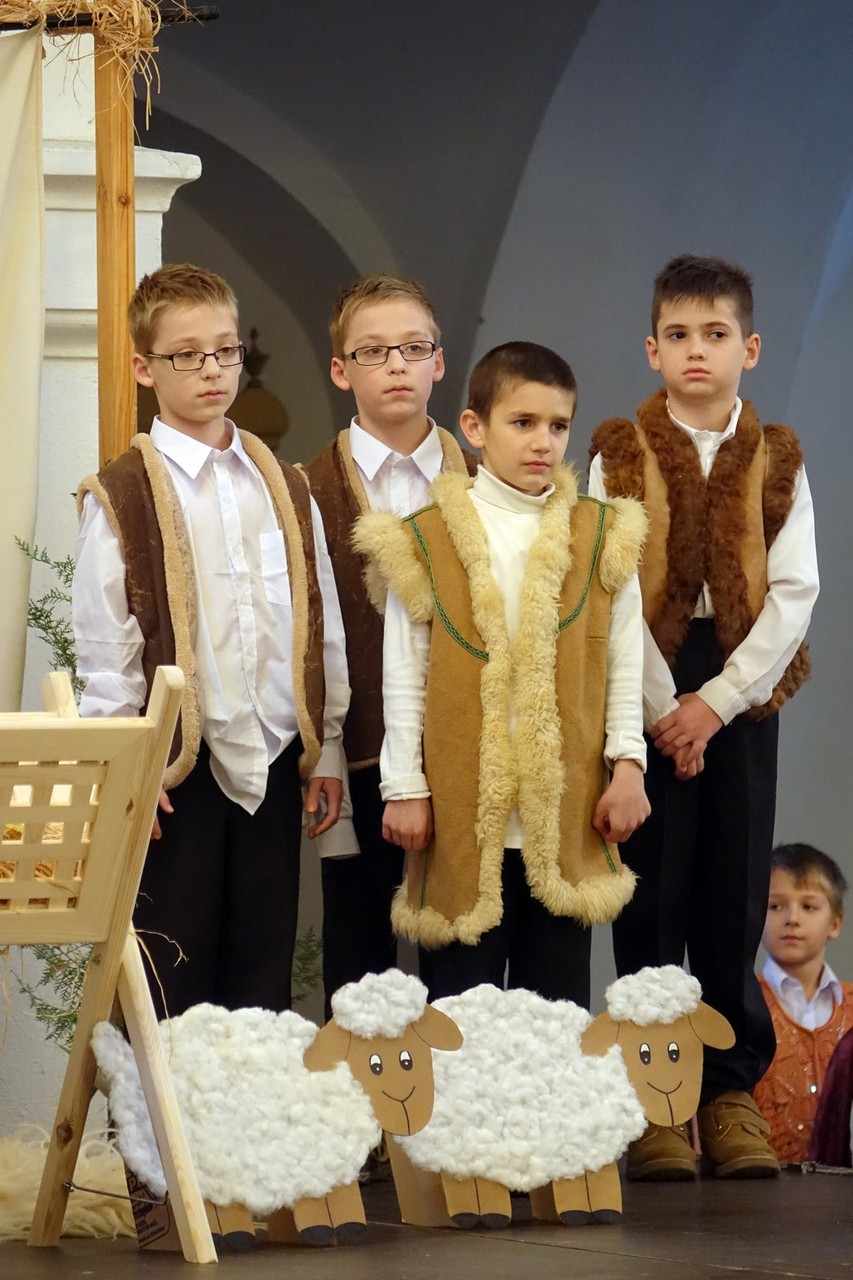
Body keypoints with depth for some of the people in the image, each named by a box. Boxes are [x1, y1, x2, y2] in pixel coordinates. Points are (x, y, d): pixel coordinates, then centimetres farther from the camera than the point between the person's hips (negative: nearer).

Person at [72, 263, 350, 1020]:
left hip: (273, 763, 4)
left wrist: (326, 752, 10)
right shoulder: (122, 497, -4)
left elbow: (322, 625, 13)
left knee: (264, 975, 9)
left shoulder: (284, 487, 10)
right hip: (178, 771, -4)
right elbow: (104, 646, -6)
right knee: (174, 984, 2)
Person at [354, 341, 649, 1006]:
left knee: (558, 995, 7)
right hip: (464, 814, -1)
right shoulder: (426, 542, 1)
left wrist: (627, 764, 1)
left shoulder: (602, 536, 5)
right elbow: (405, 676, 2)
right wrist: (405, 790, 0)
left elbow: (624, 663, 8)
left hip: (567, 813, 1)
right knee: (462, 995, 4)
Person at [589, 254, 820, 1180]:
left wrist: (717, 701, -10)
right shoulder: (621, 458, 2)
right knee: (652, 901, -2)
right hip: (645, 701, -1)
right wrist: (662, 706, -11)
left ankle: (732, 1091, 9)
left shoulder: (778, 464, 5)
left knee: (734, 898, 2)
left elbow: (793, 595, -1)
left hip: (741, 698, 1)